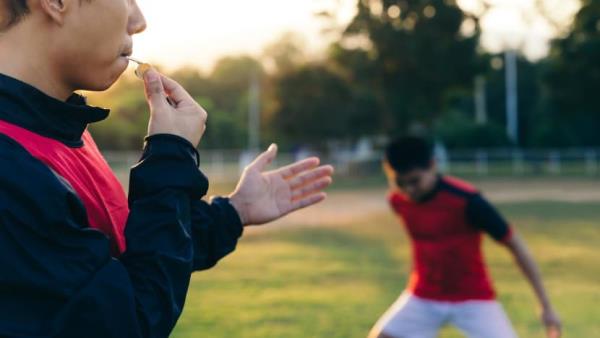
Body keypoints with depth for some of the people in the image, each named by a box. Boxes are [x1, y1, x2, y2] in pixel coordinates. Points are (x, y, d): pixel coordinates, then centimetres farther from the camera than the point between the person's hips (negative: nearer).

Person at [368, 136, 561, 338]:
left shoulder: (466, 200, -25)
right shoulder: (397, 201, -10)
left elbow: (515, 245, -17)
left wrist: (546, 306, -15)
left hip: (473, 298, -4)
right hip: (423, 298, 4)